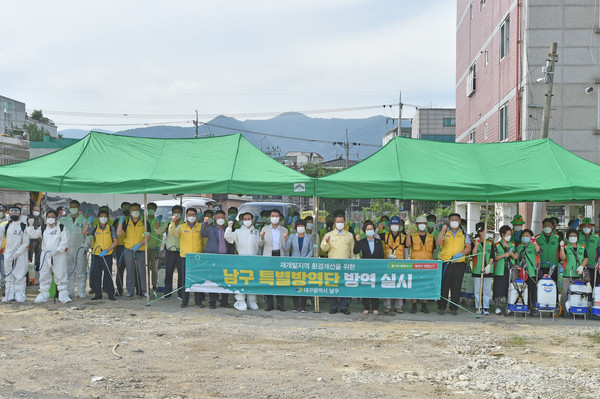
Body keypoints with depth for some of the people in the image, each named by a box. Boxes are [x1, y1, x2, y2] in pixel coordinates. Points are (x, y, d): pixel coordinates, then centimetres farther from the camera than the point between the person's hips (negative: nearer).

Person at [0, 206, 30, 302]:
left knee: (19, 275, -3)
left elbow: (26, 243, -7)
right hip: (8, 254, 4)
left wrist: (17, 253, -13)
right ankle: (9, 295, 12)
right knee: (8, 275, 6)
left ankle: (20, 295, 4)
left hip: (20, 255, -4)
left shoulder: (24, 227, -5)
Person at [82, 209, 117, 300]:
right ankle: (97, 294, 10)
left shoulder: (111, 229, 5)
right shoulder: (95, 229, 11)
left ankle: (111, 294, 3)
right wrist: (88, 223, -14)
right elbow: (84, 232, -3)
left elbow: (116, 242, 0)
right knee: (96, 275, 2)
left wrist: (107, 250, -11)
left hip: (107, 255, -2)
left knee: (108, 275, -3)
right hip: (96, 255, 2)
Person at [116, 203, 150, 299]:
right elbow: (119, 233, -1)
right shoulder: (126, 222, 9)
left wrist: (139, 244, -17)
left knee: (142, 271, -3)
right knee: (130, 272, 3)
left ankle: (144, 291, 5)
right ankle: (130, 292, 8)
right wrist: (121, 222, -14)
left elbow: (148, 236, -3)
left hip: (141, 250, -1)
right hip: (128, 249, 1)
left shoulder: (144, 222, 4)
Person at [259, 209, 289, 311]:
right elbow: (260, 244, 5)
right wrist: (261, 237, -16)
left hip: (280, 256, 0)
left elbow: (286, 247, 12)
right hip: (268, 256, 0)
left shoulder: (284, 230, 12)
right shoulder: (265, 229, 11)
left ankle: (280, 304, 2)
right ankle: (269, 304, 2)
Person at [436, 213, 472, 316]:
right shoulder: (444, 233, 10)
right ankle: (441, 307, 4)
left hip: (459, 263, 1)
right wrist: (443, 230, -16)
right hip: (446, 263, -1)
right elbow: (438, 243, -7)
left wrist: (461, 253, -12)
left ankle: (454, 308, 8)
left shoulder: (464, 234, 13)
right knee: (444, 286, -3)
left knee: (456, 287, 1)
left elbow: (468, 247, 7)